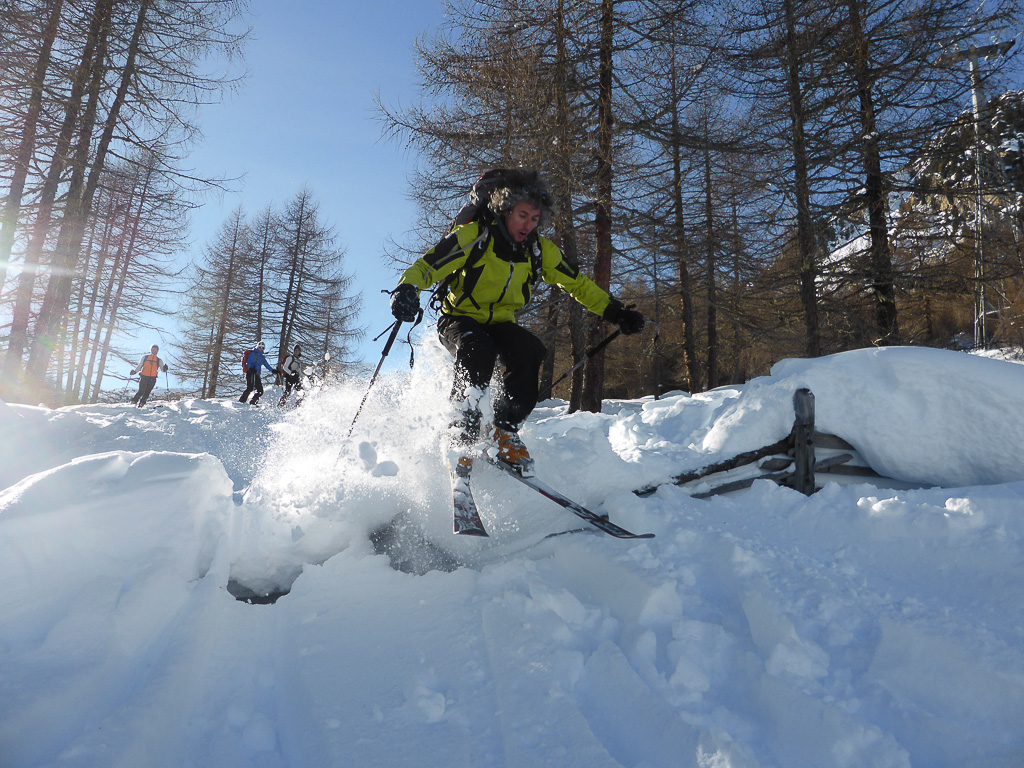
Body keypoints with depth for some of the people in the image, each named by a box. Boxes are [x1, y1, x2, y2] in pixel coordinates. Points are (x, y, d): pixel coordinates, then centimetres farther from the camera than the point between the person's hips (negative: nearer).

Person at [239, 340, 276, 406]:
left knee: (260, 391, 2)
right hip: (251, 374, -8)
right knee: (250, 388, -21)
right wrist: (251, 369, -27)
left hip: (256, 375, 8)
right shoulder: (253, 354, 1)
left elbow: (266, 365, 28)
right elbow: (249, 363, -9)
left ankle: (252, 403, 7)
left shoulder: (261, 356, 23)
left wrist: (272, 371, 19)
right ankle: (241, 401, -20)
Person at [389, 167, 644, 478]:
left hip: (500, 324, 4)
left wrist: (615, 311, 2)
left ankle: (505, 431, -14)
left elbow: (576, 284, 9)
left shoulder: (540, 251, -2)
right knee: (477, 349, -37)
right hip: (458, 320, -3)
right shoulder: (472, 236, -15)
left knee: (530, 349, -28)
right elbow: (426, 266, -19)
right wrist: (407, 290, -40)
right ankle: (462, 436, -25)